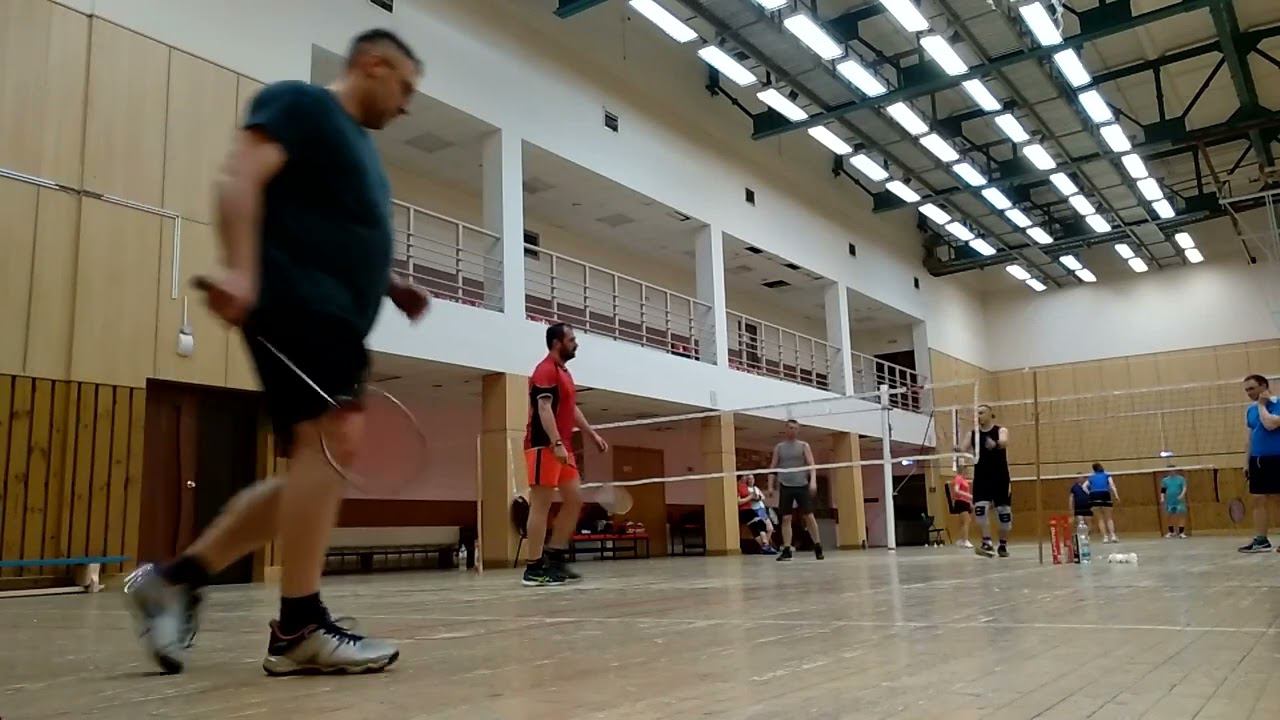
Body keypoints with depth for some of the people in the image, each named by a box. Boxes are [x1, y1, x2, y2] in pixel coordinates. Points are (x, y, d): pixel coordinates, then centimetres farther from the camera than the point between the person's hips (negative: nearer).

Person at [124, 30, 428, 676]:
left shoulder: (359, 145, 30)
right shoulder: (299, 103, 3)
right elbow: (240, 178, -12)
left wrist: (392, 289, 20)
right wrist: (240, 268, -26)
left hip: (332, 320, 10)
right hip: (297, 305, -10)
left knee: (317, 466, 5)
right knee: (332, 437, -19)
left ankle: (176, 578, 11)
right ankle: (298, 628, -15)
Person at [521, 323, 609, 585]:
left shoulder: (564, 372, 20)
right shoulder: (546, 370, -10)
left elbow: (572, 409, 27)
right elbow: (544, 408, -21)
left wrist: (593, 434, 21)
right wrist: (556, 444, -29)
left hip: (562, 448, 10)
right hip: (545, 446, -10)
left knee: (574, 500, 9)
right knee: (541, 505, -8)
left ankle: (555, 558, 15)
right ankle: (534, 568, -4)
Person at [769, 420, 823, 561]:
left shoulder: (804, 446, 7)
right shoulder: (779, 447, 10)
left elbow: (811, 465, -1)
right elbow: (773, 467, 10)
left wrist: (813, 481, -15)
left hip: (802, 485, -1)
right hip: (785, 486, 1)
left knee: (809, 516, -2)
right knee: (785, 518, -2)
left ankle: (818, 547, 9)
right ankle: (787, 550, 0)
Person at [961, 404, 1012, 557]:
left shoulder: (1001, 430, -3)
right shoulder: (972, 434, 6)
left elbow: (1004, 442, -25)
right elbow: (964, 450, -1)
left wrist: (995, 444, -50)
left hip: (1000, 478, -2)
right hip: (981, 478, 2)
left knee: (1004, 512, 4)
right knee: (981, 509, -15)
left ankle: (1003, 545, 19)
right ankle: (987, 543, -14)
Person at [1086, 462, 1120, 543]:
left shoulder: (1091, 476, 27)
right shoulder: (1107, 474, 22)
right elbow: (1112, 485, 4)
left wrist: (1090, 494, 6)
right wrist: (1116, 495, -6)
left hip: (1094, 495, 1)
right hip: (1105, 494, -1)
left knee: (1100, 518, 9)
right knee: (1109, 517, 8)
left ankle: (1105, 537, 1)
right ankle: (1112, 535, -8)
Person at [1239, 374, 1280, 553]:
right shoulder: (1250, 410, 13)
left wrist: (1262, 405, -10)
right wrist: (1246, 462, 14)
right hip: (1258, 461, 6)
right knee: (1259, 500, 3)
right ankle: (1260, 539, 4)